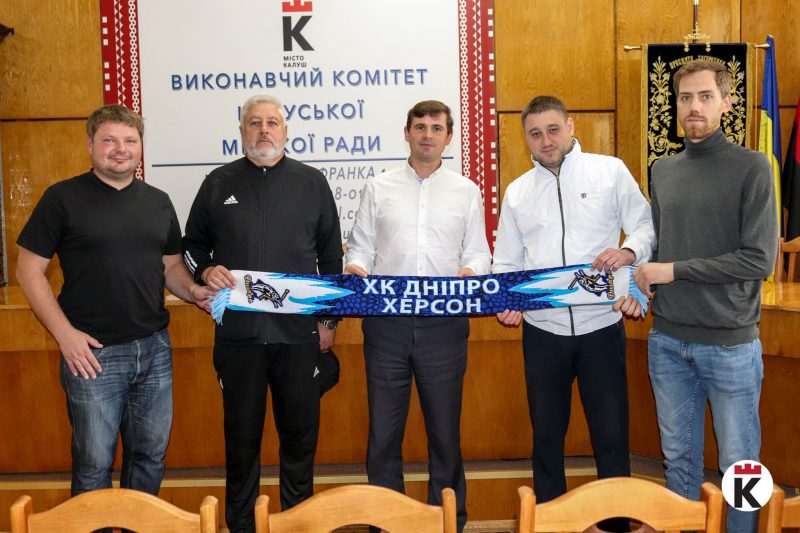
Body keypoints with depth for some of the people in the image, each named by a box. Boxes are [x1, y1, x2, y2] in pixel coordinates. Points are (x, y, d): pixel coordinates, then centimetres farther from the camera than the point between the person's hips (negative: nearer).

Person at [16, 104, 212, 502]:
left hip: (154, 349, 5)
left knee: (150, 455, 15)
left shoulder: (158, 201, 10)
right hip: (93, 353, -4)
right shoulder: (63, 198, -4)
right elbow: (29, 270, -4)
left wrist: (192, 291, -3)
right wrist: (65, 333, -12)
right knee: (94, 462, 6)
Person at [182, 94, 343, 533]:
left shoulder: (312, 182, 7)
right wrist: (206, 271, -7)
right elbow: (192, 245, 15)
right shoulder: (219, 183, 8)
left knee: (300, 433, 8)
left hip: (299, 331, 0)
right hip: (237, 332, 0)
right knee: (241, 434, 9)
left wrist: (329, 318, 6)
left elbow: (331, 255, 9)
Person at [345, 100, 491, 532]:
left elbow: (478, 253, 9)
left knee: (444, 429, 9)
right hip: (386, 321, 0)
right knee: (383, 431, 6)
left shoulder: (466, 191, 11)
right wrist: (356, 269, -11)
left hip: (444, 322, 0)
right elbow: (361, 246, 10)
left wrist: (470, 272, -12)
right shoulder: (378, 188, 10)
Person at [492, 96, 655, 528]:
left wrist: (630, 251, -19)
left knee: (611, 435, 6)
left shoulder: (610, 171, 1)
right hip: (543, 331, 3)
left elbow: (646, 225, 2)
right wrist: (507, 301, -8)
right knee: (546, 436, 14)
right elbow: (506, 262, 10)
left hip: (601, 327, -2)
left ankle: (618, 520, 24)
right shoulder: (517, 192, 9)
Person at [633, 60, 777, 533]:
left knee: (739, 463, 10)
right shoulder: (662, 171, 8)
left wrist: (673, 271, -13)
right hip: (668, 340, 5)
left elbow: (760, 260, -14)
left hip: (730, 343, -4)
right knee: (679, 457, 16)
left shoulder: (752, 167, -8)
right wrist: (640, 280, -3)